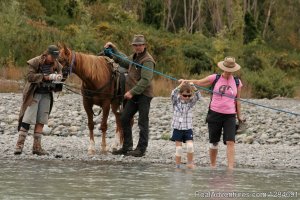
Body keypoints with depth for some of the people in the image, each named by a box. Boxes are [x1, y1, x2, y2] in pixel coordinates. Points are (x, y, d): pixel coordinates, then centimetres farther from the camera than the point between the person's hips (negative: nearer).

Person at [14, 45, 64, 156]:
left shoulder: (56, 65, 4)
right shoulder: (36, 62, -11)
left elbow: (60, 77, 14)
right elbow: (30, 76, -19)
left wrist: (58, 85, -10)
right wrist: (46, 77, -26)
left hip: (46, 95, 5)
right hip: (34, 94, -5)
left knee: (41, 121, 4)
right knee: (27, 120, -7)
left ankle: (37, 146, 8)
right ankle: (19, 145, -6)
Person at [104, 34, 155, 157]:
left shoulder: (147, 60, -15)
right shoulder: (134, 57, 14)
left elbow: (145, 80, -24)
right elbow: (123, 62, 36)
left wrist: (132, 92, -27)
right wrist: (113, 49, 32)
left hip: (144, 95, -9)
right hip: (133, 95, 9)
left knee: (143, 122, -4)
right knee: (124, 119, 10)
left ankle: (141, 149, 0)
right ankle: (127, 147, 16)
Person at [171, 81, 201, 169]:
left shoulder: (190, 102, 3)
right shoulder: (176, 101, 0)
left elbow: (198, 96, -11)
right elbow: (173, 94, -19)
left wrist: (193, 87, -22)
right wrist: (181, 85, -25)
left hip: (188, 128, 1)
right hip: (177, 128, -1)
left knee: (190, 146, -14)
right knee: (178, 148, 1)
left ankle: (190, 163, 2)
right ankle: (178, 166, 8)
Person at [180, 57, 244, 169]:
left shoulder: (237, 83, 6)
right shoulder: (215, 78, 2)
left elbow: (237, 100, 15)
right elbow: (198, 82, 10)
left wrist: (239, 116, 17)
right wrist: (186, 81, -5)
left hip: (229, 116, 0)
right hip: (215, 113, 0)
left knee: (230, 142, -13)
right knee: (213, 142, 7)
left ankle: (230, 167, -18)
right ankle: (212, 166, 21)